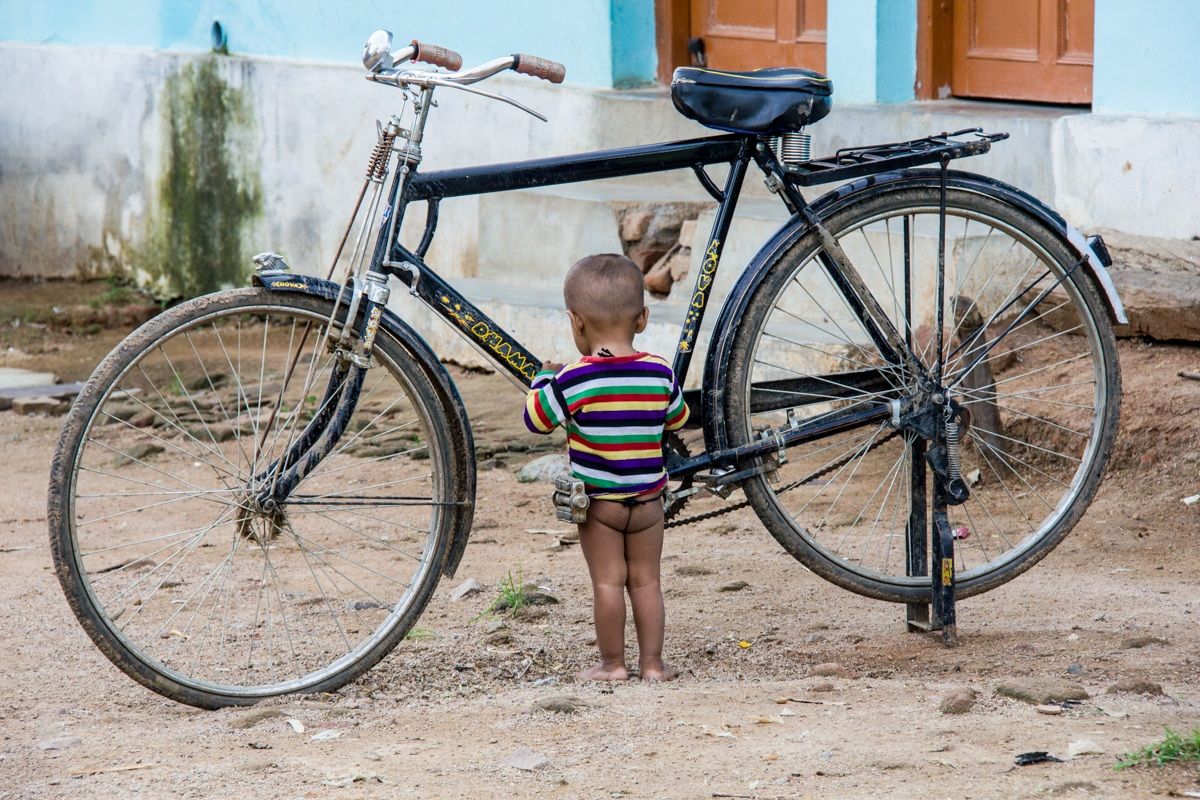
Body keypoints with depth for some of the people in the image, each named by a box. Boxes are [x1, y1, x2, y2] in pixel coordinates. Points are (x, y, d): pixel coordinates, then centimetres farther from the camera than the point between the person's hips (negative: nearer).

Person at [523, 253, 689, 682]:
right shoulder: (660, 374, -5)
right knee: (646, 581, 11)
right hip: (648, 500, 3)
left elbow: (536, 419, -6)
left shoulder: (572, 380, -17)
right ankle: (652, 662, 14)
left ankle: (612, 663, 8)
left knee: (608, 582, 4)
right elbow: (677, 419, 11)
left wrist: (544, 377, 10)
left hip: (598, 501, -3)